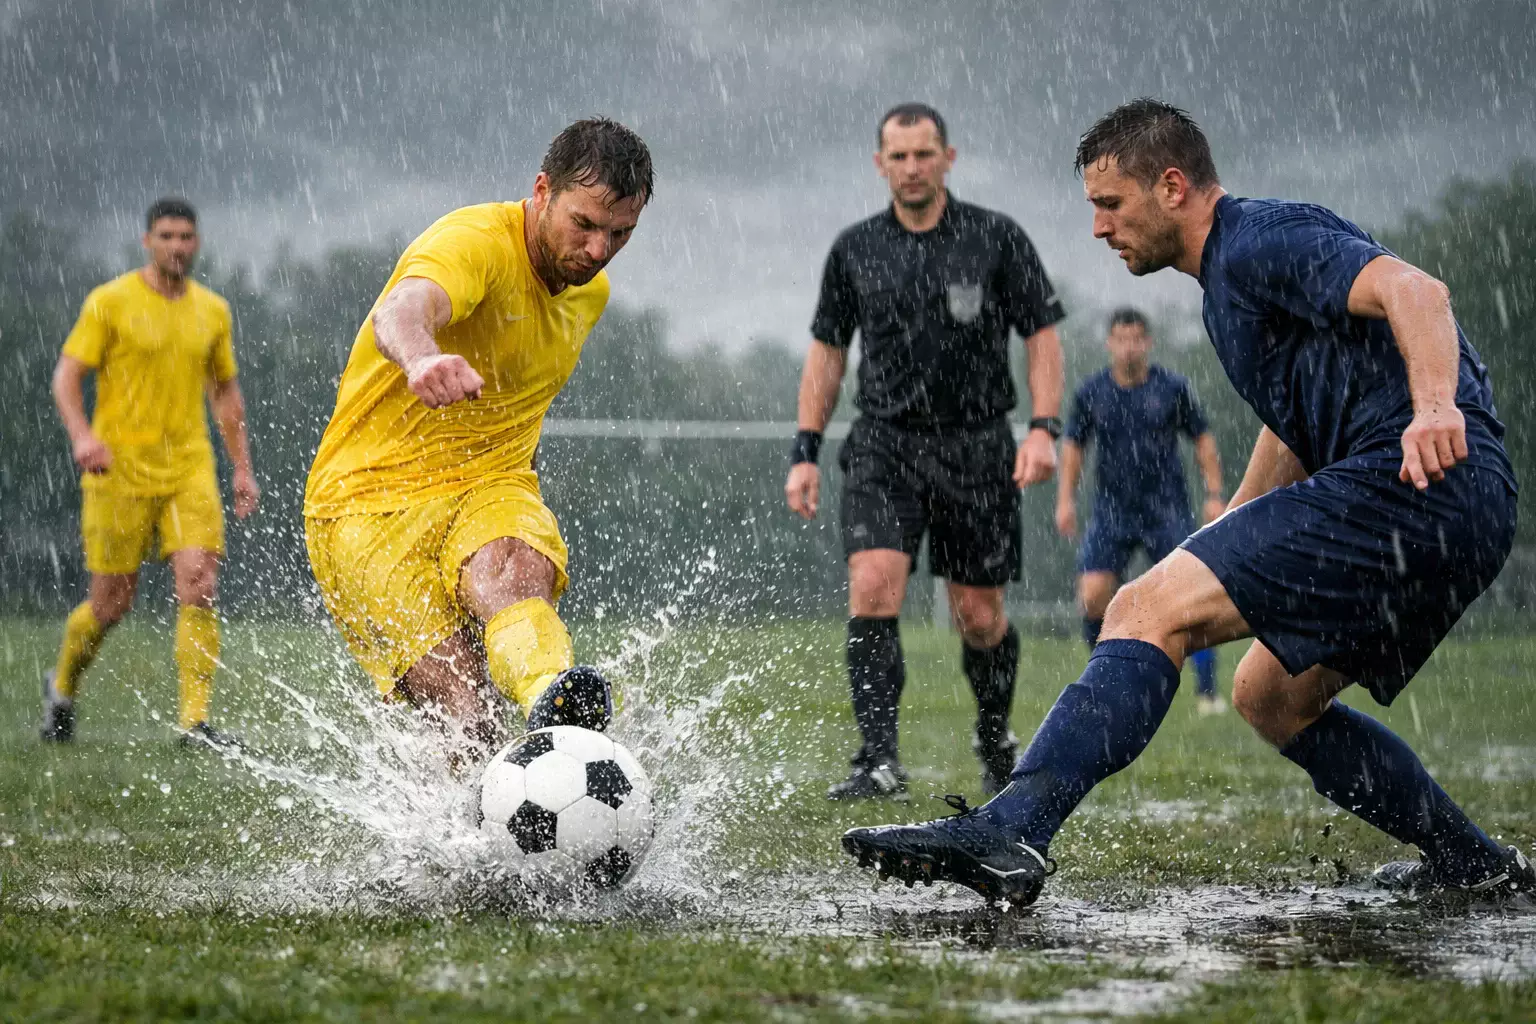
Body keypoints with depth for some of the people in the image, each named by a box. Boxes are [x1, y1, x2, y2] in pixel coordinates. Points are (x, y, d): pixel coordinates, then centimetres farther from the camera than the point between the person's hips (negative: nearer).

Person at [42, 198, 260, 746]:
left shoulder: (213, 310, 11)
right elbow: (67, 376, -4)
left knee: (199, 588, -14)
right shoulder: (110, 301, -2)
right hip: (119, 470, -3)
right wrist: (82, 436, -22)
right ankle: (62, 686, 30)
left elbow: (225, 392, 21)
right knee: (111, 603, 2)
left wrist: (242, 468, 15)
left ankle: (194, 720, -13)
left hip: (190, 470, 3)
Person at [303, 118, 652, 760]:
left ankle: (550, 697, -66)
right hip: (371, 499, -4)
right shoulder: (474, 243, -16)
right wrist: (422, 359, -63)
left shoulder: (591, 291, 10)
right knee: (470, 724, -25)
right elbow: (400, 312, -40)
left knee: (508, 573, -37)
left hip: (492, 490, 4)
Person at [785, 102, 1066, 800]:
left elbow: (1041, 336, 3)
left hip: (976, 447, -1)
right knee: (873, 585, -20)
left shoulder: (997, 239, 2)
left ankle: (996, 740, 31)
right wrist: (805, 452, 7)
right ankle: (879, 762, -22)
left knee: (979, 615, 4)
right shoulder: (855, 249, 8)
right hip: (883, 443, 1)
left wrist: (1044, 428, -10)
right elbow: (827, 350, 14)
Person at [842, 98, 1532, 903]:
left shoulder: (1261, 237, -5)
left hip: (1417, 483, -11)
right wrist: (1225, 532, 40)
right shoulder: (1228, 279, 27)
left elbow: (1413, 291, -22)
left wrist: (1434, 406, -39)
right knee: (1270, 698, 23)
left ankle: (1008, 832, -31)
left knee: (1150, 611, -18)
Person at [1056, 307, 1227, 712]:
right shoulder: (1091, 393, 2)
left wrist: (1214, 495, 1)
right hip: (1112, 510, 1)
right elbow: (1072, 446, 13)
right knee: (1093, 595, -11)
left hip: (1167, 509, -1)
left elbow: (1203, 440, 8)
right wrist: (1066, 499, 4)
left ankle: (1207, 690, -5)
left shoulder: (1173, 388, -1)